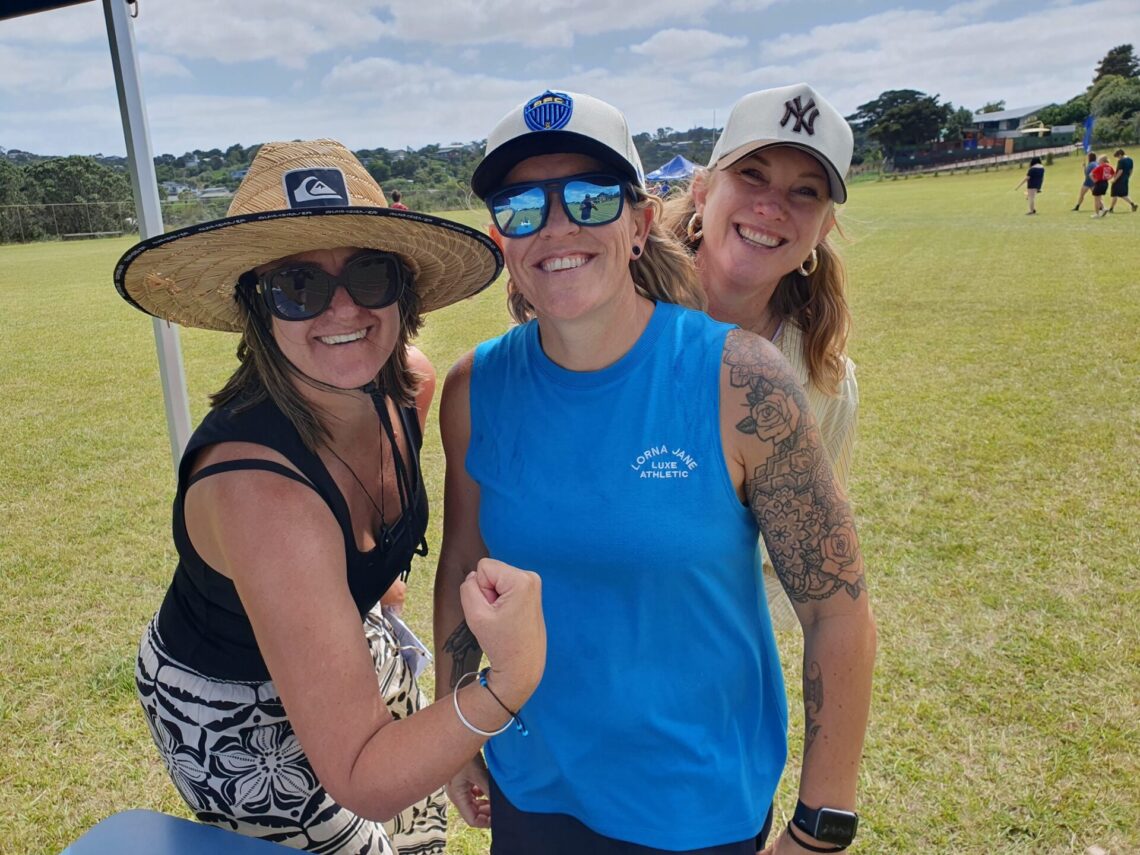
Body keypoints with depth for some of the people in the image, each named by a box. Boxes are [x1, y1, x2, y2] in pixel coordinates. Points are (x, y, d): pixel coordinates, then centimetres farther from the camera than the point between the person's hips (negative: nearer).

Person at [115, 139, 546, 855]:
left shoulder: (408, 382, -19)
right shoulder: (257, 484, -41)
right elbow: (364, 780, -38)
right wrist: (510, 682, -52)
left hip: (355, 646, 7)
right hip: (238, 723, -6)